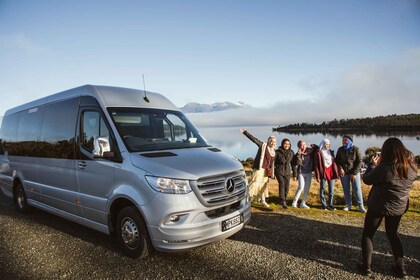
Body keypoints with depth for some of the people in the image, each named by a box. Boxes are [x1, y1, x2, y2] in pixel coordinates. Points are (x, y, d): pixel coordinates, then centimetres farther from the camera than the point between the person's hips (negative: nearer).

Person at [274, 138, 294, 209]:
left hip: (287, 172, 4)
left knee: (287, 187, 2)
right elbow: (273, 162, -3)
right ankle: (283, 201, -23)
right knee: (282, 184, -19)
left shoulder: (291, 152, 6)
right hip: (279, 171, -4)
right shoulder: (278, 152, -5)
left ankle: (284, 200, 22)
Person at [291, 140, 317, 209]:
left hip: (309, 173, 4)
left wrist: (314, 146, -7)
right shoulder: (298, 154, -10)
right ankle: (294, 202, -1)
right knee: (301, 187, -14)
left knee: (307, 189, 5)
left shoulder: (310, 151, -2)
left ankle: (303, 203, 16)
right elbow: (295, 165, -12)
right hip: (301, 173, -4)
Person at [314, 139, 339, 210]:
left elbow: (334, 162, 14)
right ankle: (323, 205, 13)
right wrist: (317, 176, -12)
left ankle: (330, 205, 17)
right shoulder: (318, 152, -5)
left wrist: (336, 173, 7)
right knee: (322, 189, 4)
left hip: (331, 172, 5)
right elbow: (316, 165, -8)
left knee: (331, 190, 7)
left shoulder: (331, 152, 12)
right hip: (323, 172, -5)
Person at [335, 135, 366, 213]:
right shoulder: (340, 149, 2)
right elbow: (337, 160, 8)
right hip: (343, 173, 2)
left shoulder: (355, 149, -6)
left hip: (354, 173, -2)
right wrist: (340, 168, -11)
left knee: (357, 189, 0)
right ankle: (348, 205, 18)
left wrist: (355, 173, -13)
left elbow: (359, 162, -6)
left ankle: (361, 206, 10)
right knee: (346, 190, 8)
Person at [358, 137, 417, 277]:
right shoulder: (412, 167, -8)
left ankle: (366, 266, 14)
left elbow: (366, 179, -13)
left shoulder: (384, 168, -27)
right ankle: (400, 267, 26)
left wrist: (373, 164, 0)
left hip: (378, 207, -5)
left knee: (367, 234, 12)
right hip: (399, 208, 6)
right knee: (392, 234, 26)